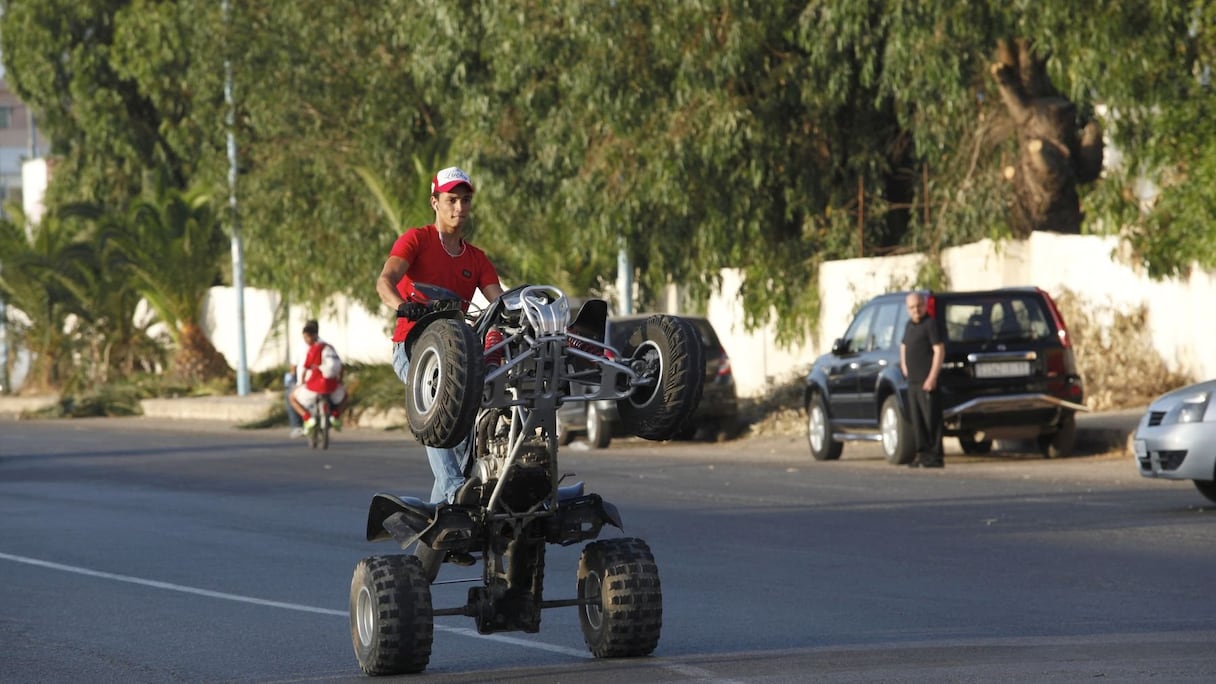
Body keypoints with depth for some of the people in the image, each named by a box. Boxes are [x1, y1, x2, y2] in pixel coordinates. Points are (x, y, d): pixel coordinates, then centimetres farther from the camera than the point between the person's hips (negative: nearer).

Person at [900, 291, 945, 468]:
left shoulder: (930, 324, -8)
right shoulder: (910, 325, 17)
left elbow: (939, 350, -15)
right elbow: (904, 345, 36)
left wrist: (932, 377, -19)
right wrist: (903, 364, 19)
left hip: (926, 382, -9)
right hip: (913, 381, 9)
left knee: (931, 420, -9)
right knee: (917, 420, 9)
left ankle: (936, 456, -8)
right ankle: (923, 454, 14)